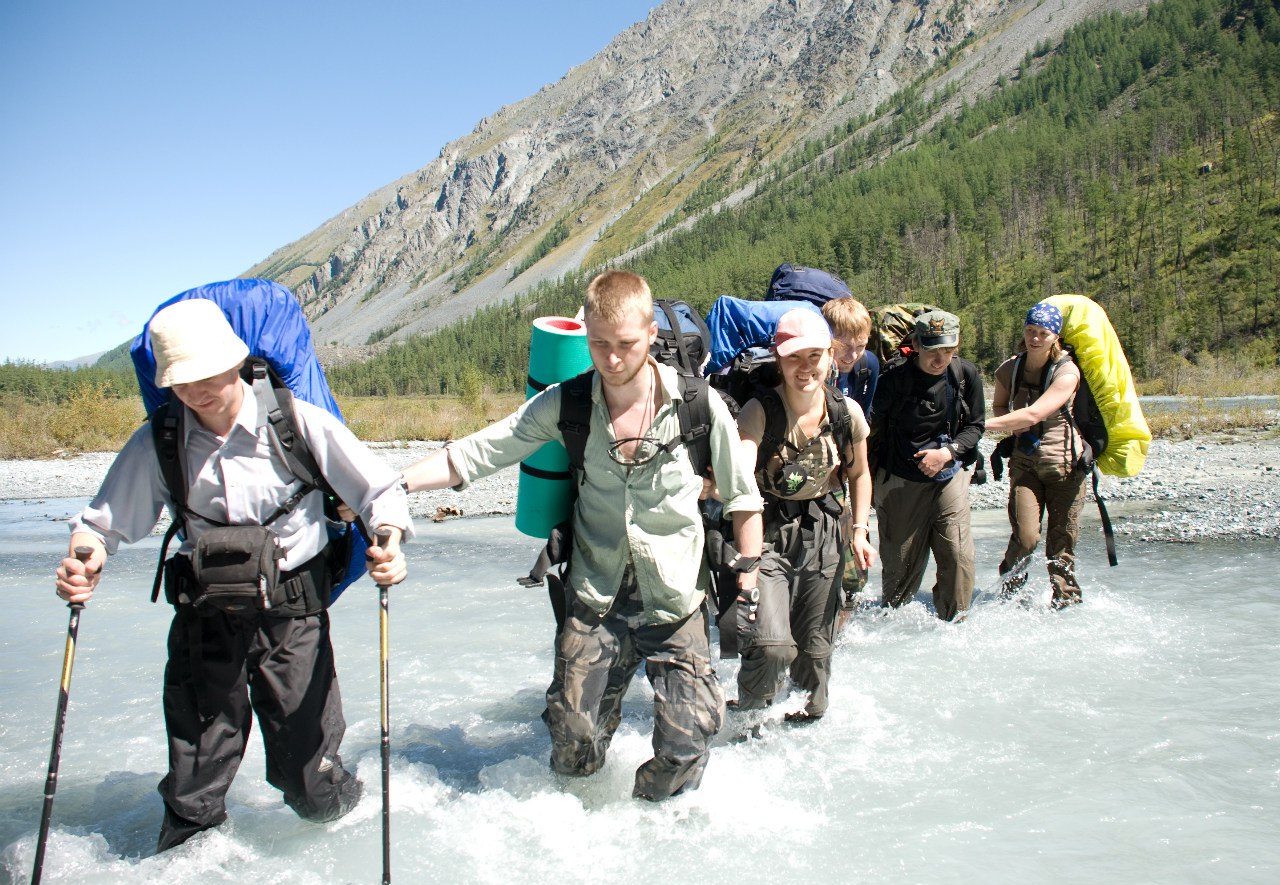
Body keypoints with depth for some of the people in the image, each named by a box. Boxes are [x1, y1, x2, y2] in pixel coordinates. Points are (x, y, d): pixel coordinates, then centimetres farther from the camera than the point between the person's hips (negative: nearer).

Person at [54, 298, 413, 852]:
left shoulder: (298, 423, -10)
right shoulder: (157, 443, -1)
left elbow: (380, 489, -7)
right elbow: (103, 518, 7)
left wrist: (389, 540, -27)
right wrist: (86, 555, -16)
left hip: (292, 611, -2)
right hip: (204, 614, 3)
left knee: (311, 789, 4)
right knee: (193, 787, 11)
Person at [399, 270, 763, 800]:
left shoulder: (698, 404, -10)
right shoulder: (564, 405, -6)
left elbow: (742, 497, 1)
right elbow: (475, 454, -7)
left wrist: (747, 584, 0)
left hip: (674, 600, -1)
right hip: (594, 597, 1)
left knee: (685, 746, -8)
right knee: (573, 751, 1)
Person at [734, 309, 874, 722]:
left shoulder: (847, 412, -4)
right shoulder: (759, 411, -18)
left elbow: (859, 474, 13)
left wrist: (860, 530, 6)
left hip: (823, 533, 4)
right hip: (769, 532, -4)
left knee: (815, 645, 14)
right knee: (772, 645, -16)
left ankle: (811, 718, 41)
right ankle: (749, 718, 16)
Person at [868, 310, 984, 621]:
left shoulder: (966, 374, -4)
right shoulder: (893, 378, -14)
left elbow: (975, 426, 7)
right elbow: (874, 431, -4)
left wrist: (947, 452, -11)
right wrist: (872, 485, 0)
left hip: (949, 476, 3)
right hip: (899, 480, -2)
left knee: (958, 555, -5)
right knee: (901, 561, 4)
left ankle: (955, 623, 14)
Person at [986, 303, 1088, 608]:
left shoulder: (1067, 372, -11)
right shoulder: (1009, 369, 2)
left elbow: (1033, 414, -23)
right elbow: (999, 405, 20)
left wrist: (983, 425, -27)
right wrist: (1012, 426, -3)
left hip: (1065, 462, -2)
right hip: (1024, 461, 2)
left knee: (1062, 541, 2)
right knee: (1025, 537, -11)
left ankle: (1065, 600, 19)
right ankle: (1010, 591, 13)